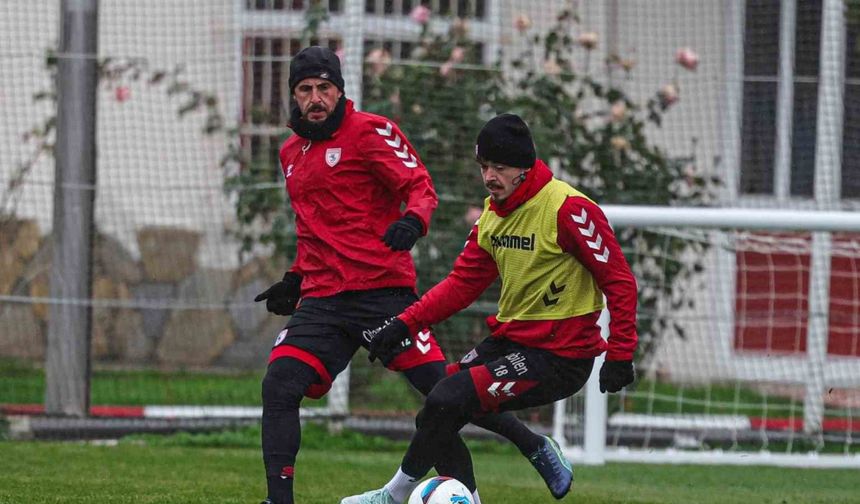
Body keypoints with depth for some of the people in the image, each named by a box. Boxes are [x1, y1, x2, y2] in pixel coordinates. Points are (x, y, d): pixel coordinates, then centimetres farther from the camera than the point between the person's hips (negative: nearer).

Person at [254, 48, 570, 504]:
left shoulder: (370, 132, -2)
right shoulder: (291, 153, 20)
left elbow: (420, 187, -10)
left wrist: (413, 221, -30)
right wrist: (295, 280, 27)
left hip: (382, 291, -6)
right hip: (321, 298, 6)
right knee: (278, 387, -14)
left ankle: (533, 447, 13)